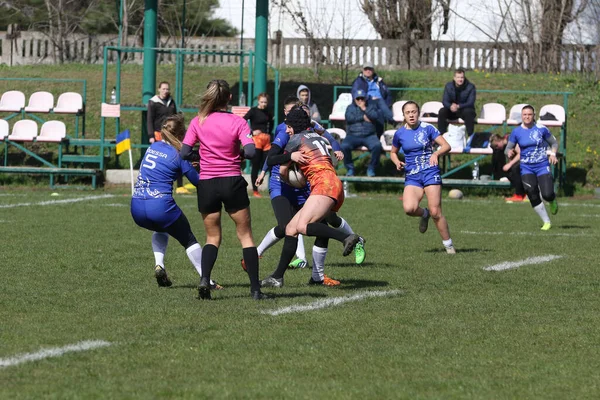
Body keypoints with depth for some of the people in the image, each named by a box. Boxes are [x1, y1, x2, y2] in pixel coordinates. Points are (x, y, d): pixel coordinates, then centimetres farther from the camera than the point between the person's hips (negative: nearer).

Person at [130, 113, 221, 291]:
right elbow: (198, 181, 1)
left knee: (161, 229, 36)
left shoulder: (152, 147, 12)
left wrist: (188, 164, 24)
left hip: (137, 208, 5)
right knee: (189, 240, 14)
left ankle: (159, 265, 14)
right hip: (160, 207, -5)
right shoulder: (178, 155, -5)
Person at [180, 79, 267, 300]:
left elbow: (184, 153, -5)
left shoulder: (198, 122, -1)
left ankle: (205, 278, -10)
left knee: (213, 237, 15)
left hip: (206, 184, 2)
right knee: (245, 235, 10)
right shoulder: (237, 122, -6)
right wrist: (239, 154, 6)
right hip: (232, 182, -2)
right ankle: (255, 288, 6)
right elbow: (250, 152, -16)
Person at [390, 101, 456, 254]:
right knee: (409, 208, -23)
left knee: (435, 212, -10)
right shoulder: (399, 134, 6)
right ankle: (424, 214, 13)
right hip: (412, 177, 2)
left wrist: (436, 154, -23)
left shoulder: (427, 128, -2)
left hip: (430, 172, -2)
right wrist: (397, 162, 0)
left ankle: (448, 245, 6)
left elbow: (446, 146, -3)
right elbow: (393, 152, 23)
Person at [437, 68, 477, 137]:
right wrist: (450, 106, -32)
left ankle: (471, 136, -35)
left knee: (468, 112, -37)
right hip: (452, 111, 3)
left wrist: (458, 106, -35)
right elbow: (445, 101, -6)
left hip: (465, 109, -3)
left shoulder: (470, 87, -10)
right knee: (442, 111, -26)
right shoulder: (448, 86, -2)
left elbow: (470, 103, -17)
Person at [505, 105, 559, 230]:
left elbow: (554, 143, 9)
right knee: (533, 195, -9)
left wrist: (553, 154, -10)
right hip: (526, 168, 2)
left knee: (547, 195, -14)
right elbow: (508, 148, 6)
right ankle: (546, 222, 6)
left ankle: (553, 201, 27)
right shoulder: (516, 132, 0)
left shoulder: (541, 129, -3)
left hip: (543, 166, -2)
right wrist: (509, 152, -18)